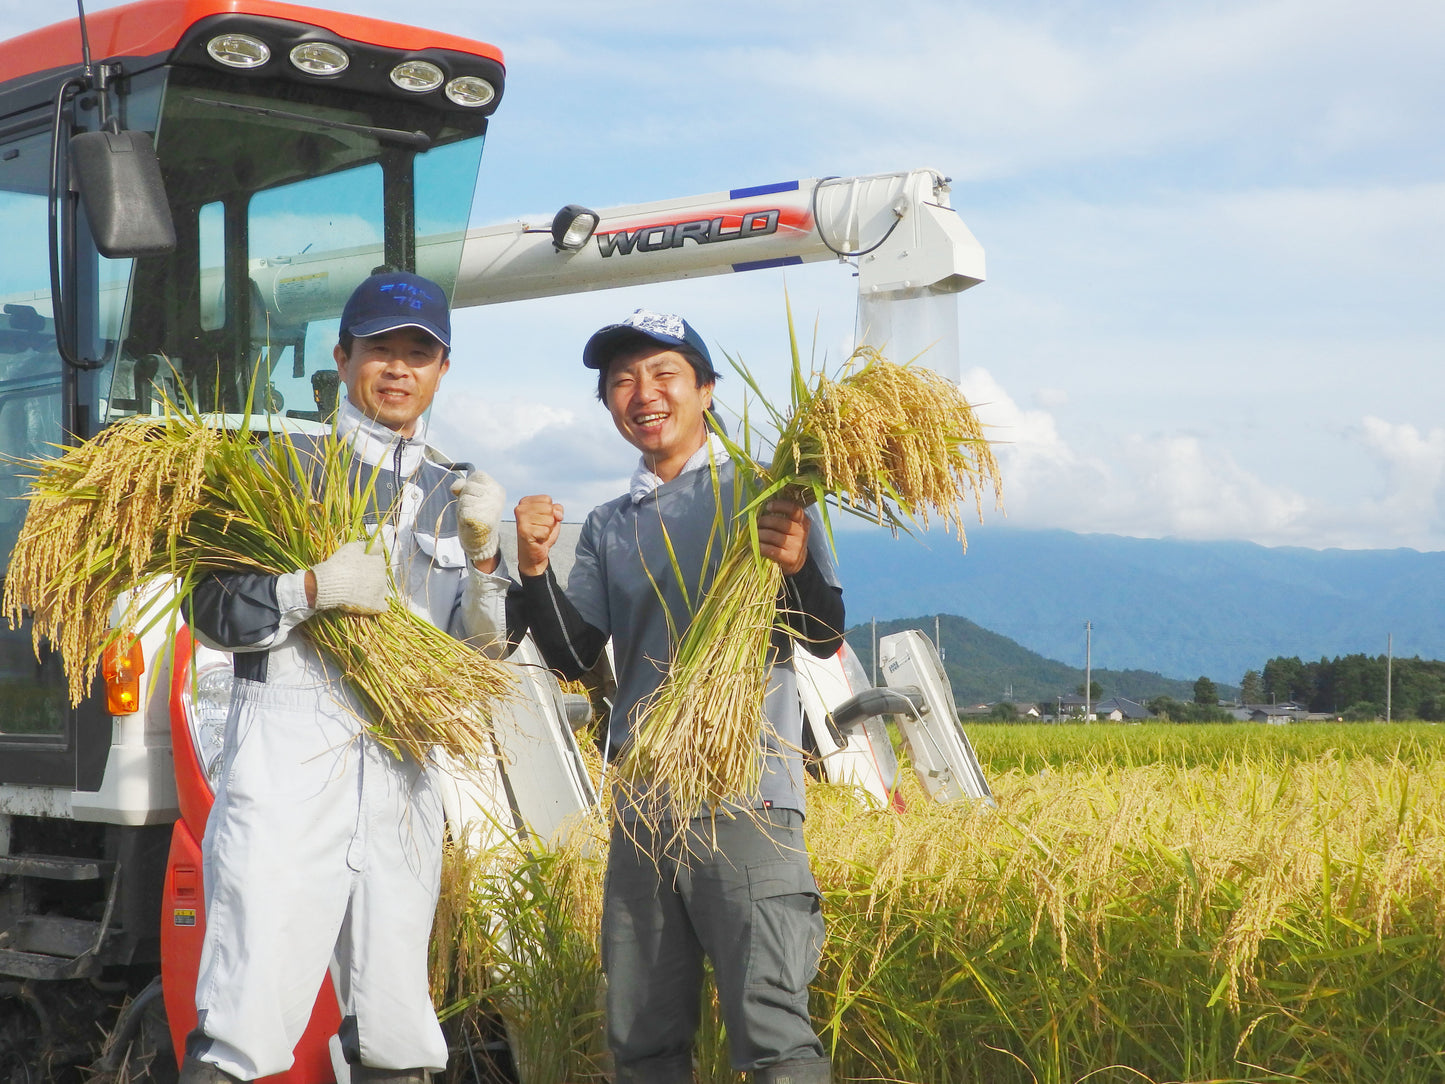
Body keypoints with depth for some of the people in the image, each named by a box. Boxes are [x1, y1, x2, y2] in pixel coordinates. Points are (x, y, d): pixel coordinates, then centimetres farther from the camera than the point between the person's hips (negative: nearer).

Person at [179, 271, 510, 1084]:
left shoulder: (454, 494, 18)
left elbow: (483, 650, 12)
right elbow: (212, 612, 1)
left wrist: (482, 555, -5)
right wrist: (311, 588, -16)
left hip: (402, 773, 4)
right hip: (288, 762, -4)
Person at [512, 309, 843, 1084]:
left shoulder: (762, 493, 2)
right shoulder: (610, 526, 17)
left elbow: (823, 638, -4)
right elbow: (572, 656, 8)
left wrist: (798, 566, -25)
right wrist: (534, 571, -8)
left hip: (746, 795, -5)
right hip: (644, 805, 5)